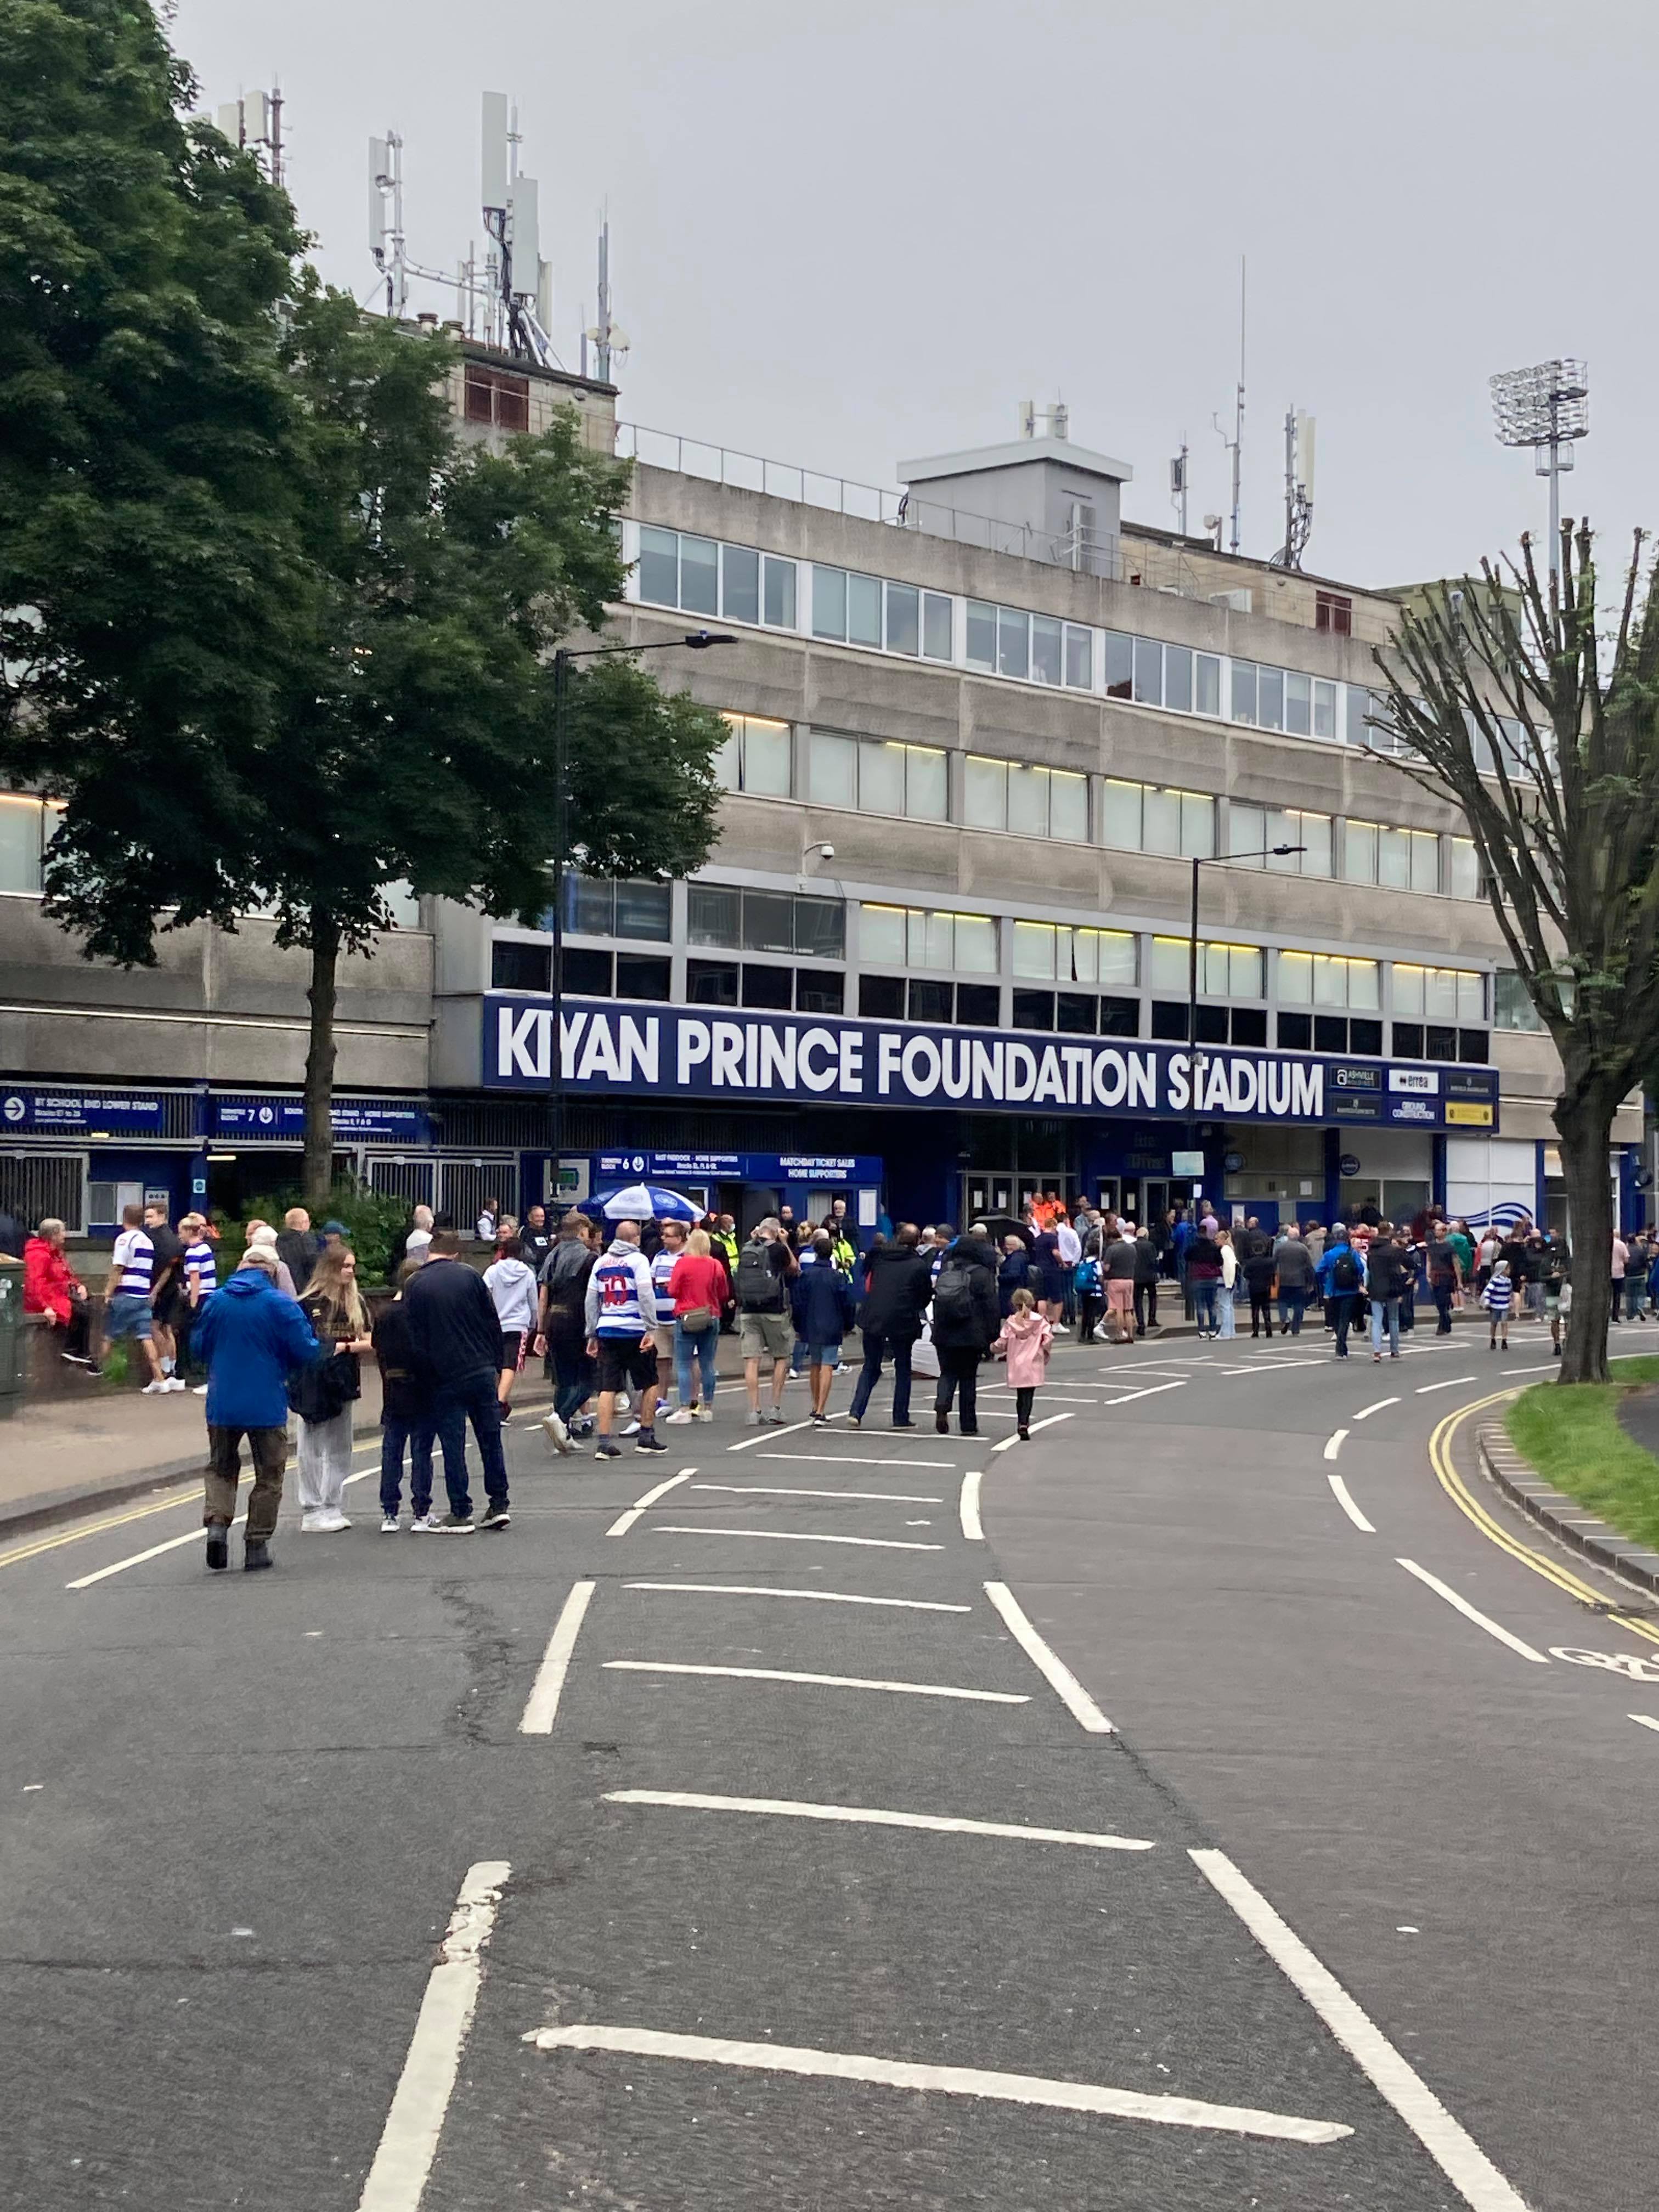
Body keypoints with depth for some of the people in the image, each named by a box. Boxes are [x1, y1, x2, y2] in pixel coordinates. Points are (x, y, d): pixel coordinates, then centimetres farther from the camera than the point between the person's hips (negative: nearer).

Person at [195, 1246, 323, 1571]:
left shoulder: (216, 1301, -1)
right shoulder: (279, 1304, -11)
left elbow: (199, 1347, 8)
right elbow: (307, 1352, -12)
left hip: (222, 1405, 3)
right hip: (267, 1406, -3)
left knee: (221, 1468, 20)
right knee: (269, 1476, 12)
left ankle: (216, 1522, -3)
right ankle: (257, 1546, 12)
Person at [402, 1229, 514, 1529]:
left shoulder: (414, 1285, -3)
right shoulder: (469, 1276, 3)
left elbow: (415, 1339, -4)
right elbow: (493, 1323, 5)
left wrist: (427, 1378, 3)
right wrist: (496, 1364, 12)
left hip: (446, 1378, -2)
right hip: (483, 1372, 2)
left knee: (453, 1445, 3)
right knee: (491, 1439, 11)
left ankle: (460, 1513, 4)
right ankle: (499, 1504, 14)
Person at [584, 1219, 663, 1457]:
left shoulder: (601, 1263, 12)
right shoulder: (638, 1260, -3)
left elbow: (591, 1301, 13)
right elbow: (646, 1295, -12)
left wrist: (592, 1335, 18)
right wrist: (651, 1329, -12)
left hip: (607, 1331, 4)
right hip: (635, 1330, -4)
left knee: (608, 1387, 2)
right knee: (649, 1383, 11)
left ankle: (605, 1441, -5)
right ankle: (646, 1436, 12)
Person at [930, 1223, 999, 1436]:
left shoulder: (946, 1269, 8)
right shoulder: (982, 1274, -7)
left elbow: (936, 1299, 14)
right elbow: (991, 1306, -9)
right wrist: (992, 1337, -4)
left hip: (944, 1333, 3)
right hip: (971, 1335, -3)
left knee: (947, 1373, 12)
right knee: (968, 1378, 7)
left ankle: (942, 1406, -15)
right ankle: (968, 1425, 9)